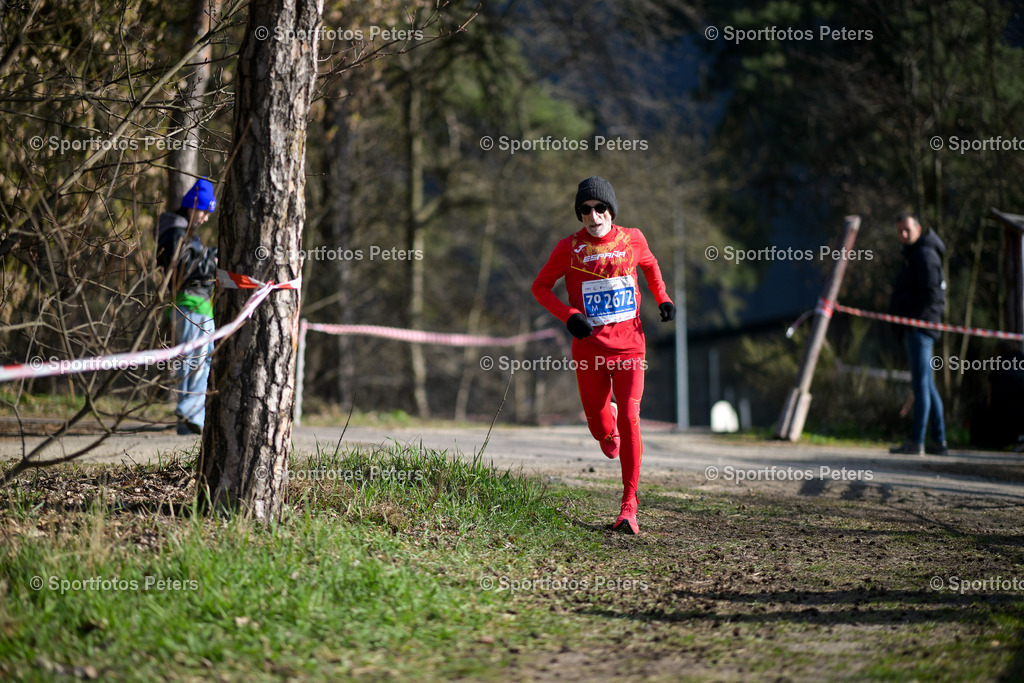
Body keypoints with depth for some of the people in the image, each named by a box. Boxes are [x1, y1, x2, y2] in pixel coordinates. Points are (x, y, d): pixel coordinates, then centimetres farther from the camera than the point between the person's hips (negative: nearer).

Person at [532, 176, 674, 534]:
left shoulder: (632, 239, 1)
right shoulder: (569, 247, -5)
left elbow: (650, 264, 22)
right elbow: (540, 286, 3)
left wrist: (662, 298, 6)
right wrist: (568, 315, -13)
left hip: (629, 346, 0)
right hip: (589, 348, 0)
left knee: (629, 421, -13)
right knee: (600, 427, 7)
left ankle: (629, 506, -9)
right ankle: (609, 428, 49)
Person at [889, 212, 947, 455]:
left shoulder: (924, 254, -9)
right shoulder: (914, 254, 22)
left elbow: (931, 293, -17)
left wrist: (919, 319, -21)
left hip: (920, 325, -11)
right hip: (914, 328, 11)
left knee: (921, 383, -11)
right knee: (925, 384, 11)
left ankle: (916, 441, -13)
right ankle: (938, 441, 13)